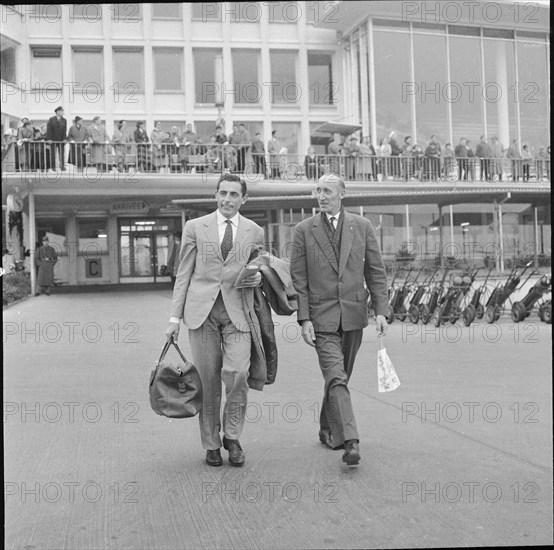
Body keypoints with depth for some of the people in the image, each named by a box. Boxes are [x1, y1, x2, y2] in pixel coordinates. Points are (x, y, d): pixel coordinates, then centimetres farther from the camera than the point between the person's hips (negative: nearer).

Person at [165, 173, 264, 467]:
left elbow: (259, 269, 22)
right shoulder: (195, 227, 8)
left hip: (237, 310, 0)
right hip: (202, 310, 0)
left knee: (237, 373, -16)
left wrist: (258, 277, -4)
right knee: (208, 380, 2)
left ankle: (232, 436, 7)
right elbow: (184, 274, 8)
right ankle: (211, 444, 18)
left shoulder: (254, 231, 11)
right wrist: (175, 316, 3)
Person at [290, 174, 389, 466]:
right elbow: (298, 278, 0)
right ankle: (349, 441, -17)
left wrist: (381, 311, -1)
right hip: (322, 315, -2)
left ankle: (327, 429, 32)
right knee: (336, 377, -13)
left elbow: (376, 271, 7)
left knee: (340, 376, 13)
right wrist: (304, 319, -7)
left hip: (353, 313, 3)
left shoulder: (362, 226, 4)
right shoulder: (304, 230, 0)